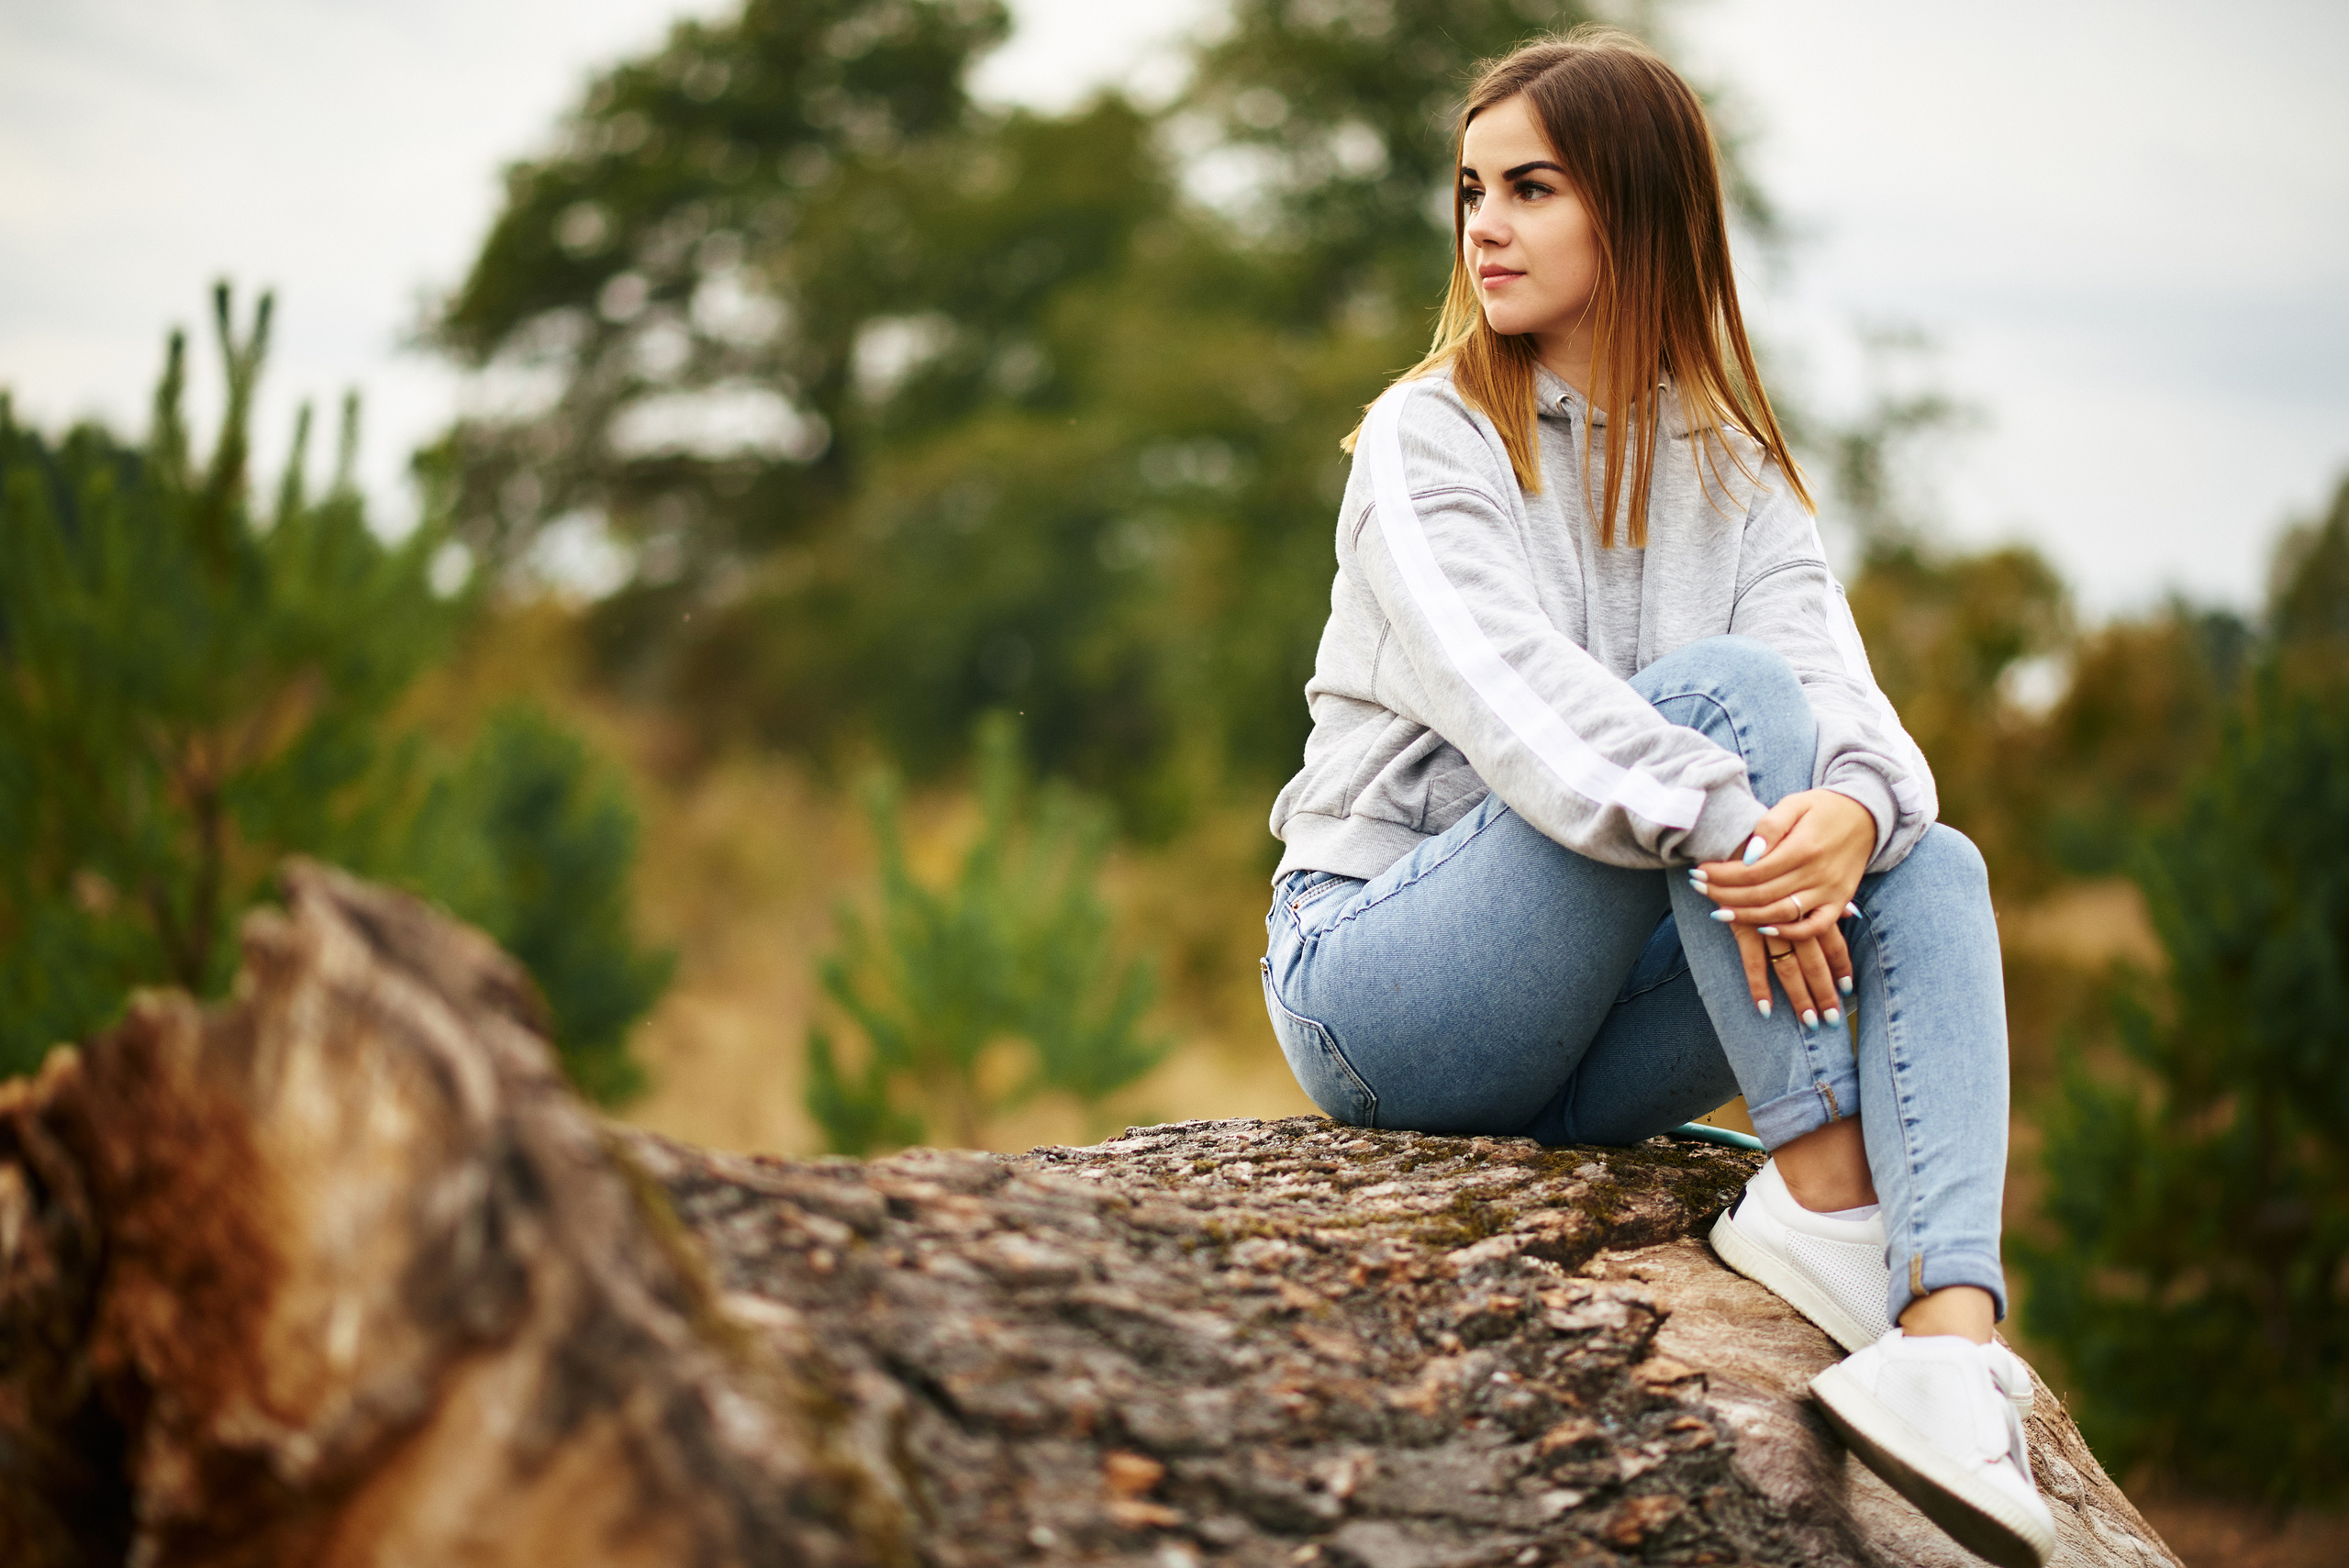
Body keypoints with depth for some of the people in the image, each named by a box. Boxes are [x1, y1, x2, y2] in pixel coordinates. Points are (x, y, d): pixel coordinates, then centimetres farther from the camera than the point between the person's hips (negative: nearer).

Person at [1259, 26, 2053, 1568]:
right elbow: (1500, 678, -21)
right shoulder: (1430, 436, -1)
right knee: (1722, 683, -24)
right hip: (1376, 980, -5)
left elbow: (1841, 689, -6)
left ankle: (1952, 1335, -39)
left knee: (1934, 868, -18)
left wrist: (1853, 811, -31)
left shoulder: (1734, 473, 12)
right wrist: (1718, 819, -36)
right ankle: (1825, 1196, -29)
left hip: (1579, 1062, 5)